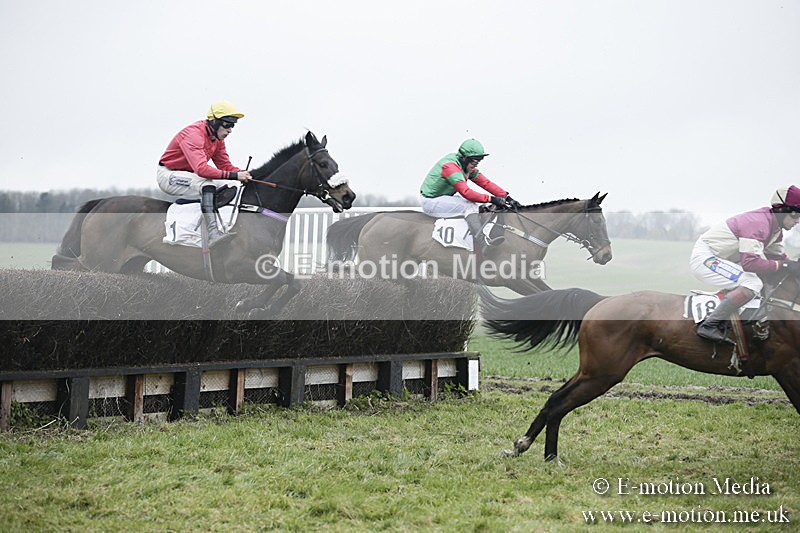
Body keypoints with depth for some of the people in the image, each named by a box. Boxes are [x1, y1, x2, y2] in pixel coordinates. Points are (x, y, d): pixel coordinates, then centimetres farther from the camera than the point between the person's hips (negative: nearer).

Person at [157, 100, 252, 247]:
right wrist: (234, 175, -41)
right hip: (168, 175, -10)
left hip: (188, 175, 10)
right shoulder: (194, 134, -27)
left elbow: (225, 165, 5)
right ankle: (212, 234, -43)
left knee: (226, 187, -1)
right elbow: (201, 168, -40)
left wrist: (242, 173, -17)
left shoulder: (217, 138, 2)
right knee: (207, 184, -32)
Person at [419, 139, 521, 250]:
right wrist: (491, 199, -35)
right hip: (430, 202, -10)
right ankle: (483, 241, -31)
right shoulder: (450, 166, -25)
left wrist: (506, 196, -10)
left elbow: (485, 182, 0)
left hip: (443, 197, 10)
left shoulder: (467, 166, 3)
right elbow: (466, 192, -33)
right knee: (470, 206, -23)